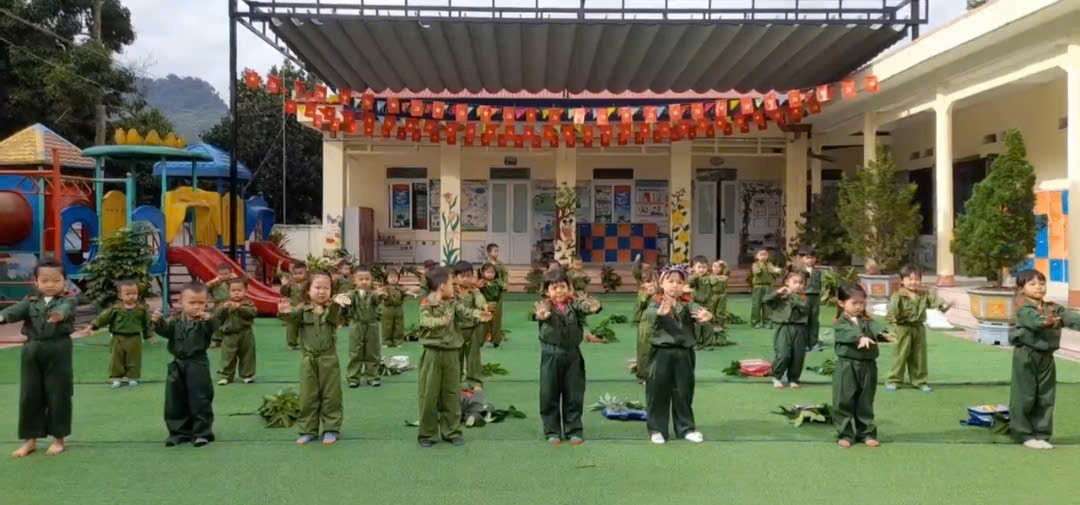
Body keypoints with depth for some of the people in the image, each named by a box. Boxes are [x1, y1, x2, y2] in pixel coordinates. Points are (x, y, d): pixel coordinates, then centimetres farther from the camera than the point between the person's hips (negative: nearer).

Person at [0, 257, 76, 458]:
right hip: (32, 352, 4)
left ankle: (58, 438, 15)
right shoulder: (30, 302, 8)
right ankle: (30, 439, 21)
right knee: (29, 396, 9)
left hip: (58, 352, -3)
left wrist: (59, 314, -51)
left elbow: (66, 309, -26)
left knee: (58, 396, 3)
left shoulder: (68, 301, -2)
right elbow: (17, 310, -12)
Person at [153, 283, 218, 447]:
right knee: (175, 402, 10)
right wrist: (158, 322, -33)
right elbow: (164, 329, -11)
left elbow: (213, 327, -27)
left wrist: (208, 318, -49)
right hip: (177, 366, 4)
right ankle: (179, 432, 22)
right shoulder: (176, 322, 4)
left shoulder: (204, 322, -7)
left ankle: (202, 433, 11)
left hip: (198, 366, -4)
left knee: (200, 401, 0)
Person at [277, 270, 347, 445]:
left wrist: (337, 304, -49)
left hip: (329, 359, -1)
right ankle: (308, 430, 20)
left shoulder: (332, 309, -4)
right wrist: (285, 312, -44)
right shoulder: (302, 310, 0)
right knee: (308, 397, 9)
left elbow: (335, 318, -26)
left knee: (331, 396, 6)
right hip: (308, 359, 1)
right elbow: (293, 318, -18)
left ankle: (331, 429, 17)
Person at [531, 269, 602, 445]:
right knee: (549, 395, 6)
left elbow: (589, 306, -21)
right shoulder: (545, 305, -7)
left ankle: (574, 430, 23)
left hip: (573, 353, 2)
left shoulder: (574, 303, -2)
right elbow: (538, 312, -30)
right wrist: (540, 315, -56)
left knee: (574, 394, 10)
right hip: (551, 354, -2)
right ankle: (552, 431, 20)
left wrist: (593, 306, -46)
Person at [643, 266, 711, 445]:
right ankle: (656, 429, 16)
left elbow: (698, 310, -17)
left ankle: (686, 428, 26)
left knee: (684, 392, 12)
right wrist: (660, 312, -50)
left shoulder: (687, 303, 3)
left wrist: (705, 315, -41)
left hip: (684, 353, 2)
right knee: (658, 391, 3)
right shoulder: (657, 302, -5)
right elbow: (648, 314, -27)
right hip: (661, 353, -2)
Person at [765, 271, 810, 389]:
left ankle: (793, 379, 25)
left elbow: (804, 308, -13)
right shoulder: (780, 296, 4)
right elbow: (765, 300, -5)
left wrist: (792, 295, -10)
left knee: (798, 356, 5)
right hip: (784, 328, -2)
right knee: (783, 355, -11)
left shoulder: (803, 297, 6)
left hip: (799, 329, 2)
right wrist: (777, 292, -11)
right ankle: (777, 377, 13)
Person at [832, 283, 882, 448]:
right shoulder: (840, 323, -4)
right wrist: (861, 337, -44)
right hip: (847, 366, -4)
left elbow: (875, 331, -10)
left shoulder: (867, 321, 9)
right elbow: (849, 333, -25)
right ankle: (845, 434, 11)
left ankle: (867, 433, 24)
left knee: (865, 403, 13)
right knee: (844, 402, 1)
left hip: (868, 366, 4)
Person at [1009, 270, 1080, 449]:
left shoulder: (1053, 308, 8)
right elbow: (1033, 320, -31)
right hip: (1026, 356, -6)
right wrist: (1045, 322, -52)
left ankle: (1041, 435, 20)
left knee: (1046, 398, 10)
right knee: (1024, 397, -1)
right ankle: (1024, 434, 11)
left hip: (1046, 357, 6)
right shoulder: (1024, 309, -11)